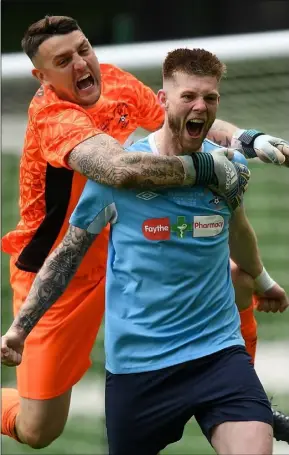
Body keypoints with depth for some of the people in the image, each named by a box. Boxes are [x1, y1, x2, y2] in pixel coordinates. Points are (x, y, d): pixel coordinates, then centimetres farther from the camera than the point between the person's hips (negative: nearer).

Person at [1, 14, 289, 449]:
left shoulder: (116, 82, -8)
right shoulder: (51, 117, -30)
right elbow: (119, 167, -48)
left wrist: (246, 139, -19)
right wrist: (206, 167, -41)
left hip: (127, 248, 7)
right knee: (38, 431, -7)